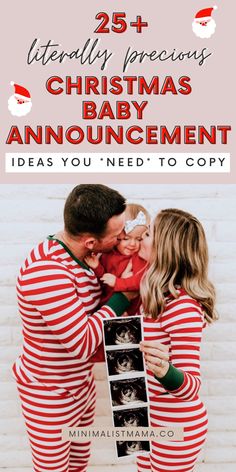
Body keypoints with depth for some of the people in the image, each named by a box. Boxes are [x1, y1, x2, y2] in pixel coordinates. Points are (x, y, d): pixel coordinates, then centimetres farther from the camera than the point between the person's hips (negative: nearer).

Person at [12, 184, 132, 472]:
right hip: (50, 398, -7)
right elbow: (82, 343, -29)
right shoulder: (45, 270, -32)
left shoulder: (82, 256, -4)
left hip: (82, 386, 8)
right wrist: (123, 294, -21)